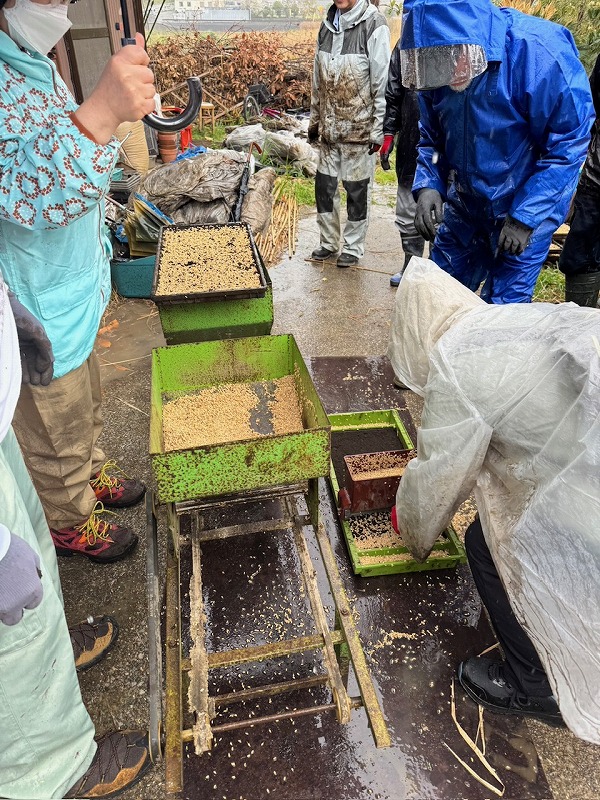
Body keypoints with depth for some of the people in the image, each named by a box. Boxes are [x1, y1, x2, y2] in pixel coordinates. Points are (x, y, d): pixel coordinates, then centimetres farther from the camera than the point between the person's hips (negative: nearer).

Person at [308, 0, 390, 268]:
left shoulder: (374, 25, -8)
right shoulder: (327, 25, 10)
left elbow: (382, 83, -11)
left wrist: (378, 130, -14)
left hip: (359, 128, -6)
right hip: (330, 127, 6)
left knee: (357, 189, 2)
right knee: (324, 185, 9)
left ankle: (353, 247, 15)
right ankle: (328, 242, 24)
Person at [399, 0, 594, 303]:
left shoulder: (538, 50, -23)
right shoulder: (435, 66, -6)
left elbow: (569, 144, -18)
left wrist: (526, 217, -21)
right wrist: (428, 184, -12)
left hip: (526, 211, -5)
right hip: (463, 207, 5)